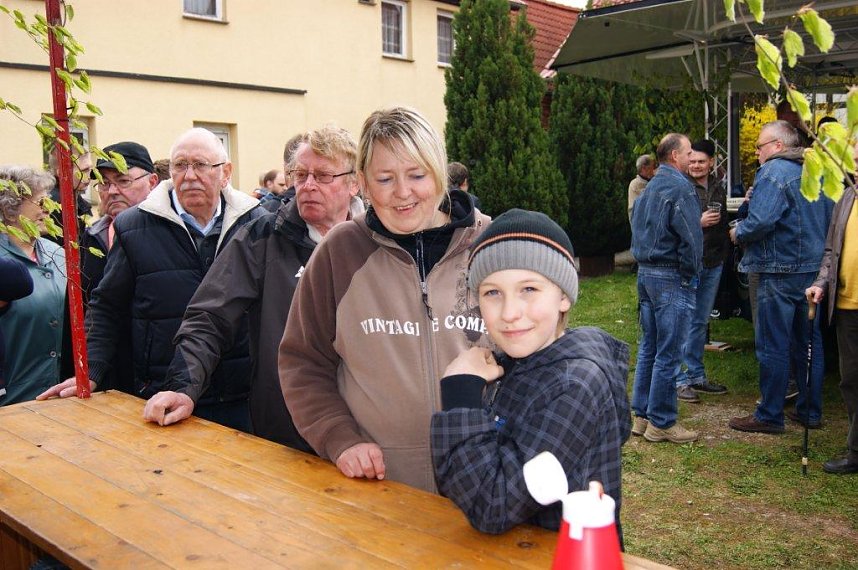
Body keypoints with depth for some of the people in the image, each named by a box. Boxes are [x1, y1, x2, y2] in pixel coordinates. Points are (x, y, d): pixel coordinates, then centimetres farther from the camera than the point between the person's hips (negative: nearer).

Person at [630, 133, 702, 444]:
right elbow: (691, 239, -19)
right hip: (672, 278, -9)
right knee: (668, 354, -2)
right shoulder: (680, 188, -14)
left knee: (648, 347, 14)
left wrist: (645, 262, 16)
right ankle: (661, 423, 5)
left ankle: (642, 415, 20)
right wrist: (691, 274, -6)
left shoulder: (649, 188, 14)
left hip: (645, 273, 9)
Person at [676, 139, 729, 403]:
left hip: (713, 264, 7)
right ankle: (680, 380, 3)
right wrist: (698, 223, -21)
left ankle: (696, 376, 22)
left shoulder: (718, 189, 13)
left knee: (701, 322, 13)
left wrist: (724, 252, 17)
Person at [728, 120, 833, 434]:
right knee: (809, 341, 15)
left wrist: (738, 234, -7)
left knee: (773, 346, -1)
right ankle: (811, 410, 25)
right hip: (814, 270, 9)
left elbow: (759, 222, -24)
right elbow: (829, 220, 18)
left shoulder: (773, 171, -13)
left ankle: (769, 416, 7)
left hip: (781, 271, -8)